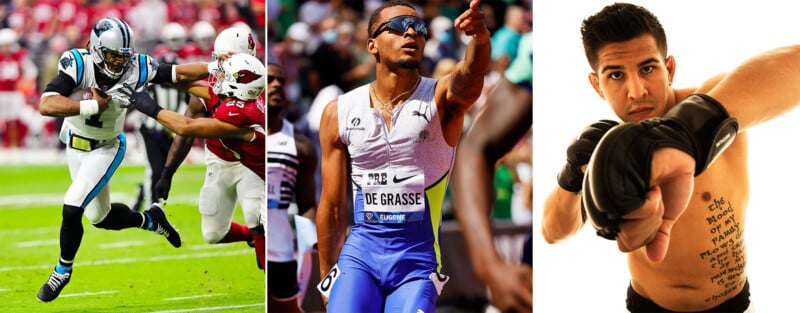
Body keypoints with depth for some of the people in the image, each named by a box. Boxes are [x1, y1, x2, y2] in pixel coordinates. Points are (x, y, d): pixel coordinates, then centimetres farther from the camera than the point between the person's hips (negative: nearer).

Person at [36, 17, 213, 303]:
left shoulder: (135, 69, -22)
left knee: (72, 208, -17)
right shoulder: (78, 66, -29)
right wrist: (93, 105, -41)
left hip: (107, 148, -1)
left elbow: (179, 74, -11)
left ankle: (63, 269, 7)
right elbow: (46, 105, -39)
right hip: (76, 146, 1)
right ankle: (149, 219, 43)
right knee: (99, 217, 13)